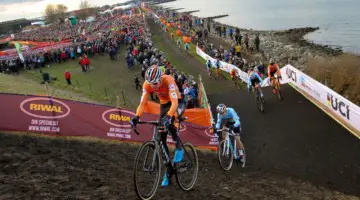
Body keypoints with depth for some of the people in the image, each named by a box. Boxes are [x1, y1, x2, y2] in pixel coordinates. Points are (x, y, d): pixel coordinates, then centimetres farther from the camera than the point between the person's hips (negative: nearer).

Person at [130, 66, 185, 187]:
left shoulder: (168, 80, -34)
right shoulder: (147, 84, -21)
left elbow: (175, 102, -42)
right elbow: (142, 103, -23)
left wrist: (168, 116, -57)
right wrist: (136, 117, -40)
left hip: (177, 103, -5)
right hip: (164, 105, 5)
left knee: (168, 121, -39)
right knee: (162, 138, -1)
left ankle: (179, 146, -14)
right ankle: (168, 171, 10)